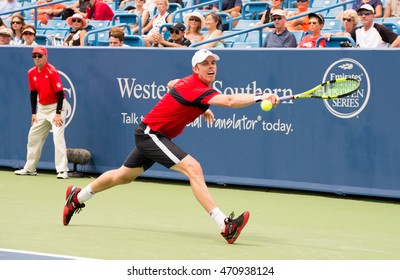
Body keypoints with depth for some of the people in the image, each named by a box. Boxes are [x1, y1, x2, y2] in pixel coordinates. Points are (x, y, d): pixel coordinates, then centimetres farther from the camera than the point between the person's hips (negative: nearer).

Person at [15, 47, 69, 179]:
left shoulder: (52, 71, -18)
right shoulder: (32, 73, 2)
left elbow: (60, 93, -20)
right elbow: (33, 93, 11)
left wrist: (58, 113, -23)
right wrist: (33, 112, 6)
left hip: (55, 106, -7)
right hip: (42, 108, 8)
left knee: (58, 136, -19)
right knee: (33, 137, 11)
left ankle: (62, 170, -20)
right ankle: (29, 168, 24)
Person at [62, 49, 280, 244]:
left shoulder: (192, 82, 3)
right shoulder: (196, 88, -27)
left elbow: (171, 84, 27)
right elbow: (228, 100, -43)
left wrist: (201, 108, 24)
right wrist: (261, 97, -50)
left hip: (151, 135, 11)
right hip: (150, 133, -11)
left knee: (124, 176, 27)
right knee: (193, 168, -25)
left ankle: (77, 197, 47)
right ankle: (225, 226, -33)